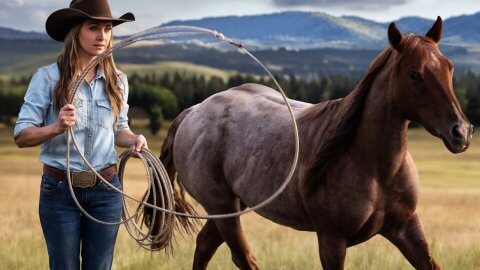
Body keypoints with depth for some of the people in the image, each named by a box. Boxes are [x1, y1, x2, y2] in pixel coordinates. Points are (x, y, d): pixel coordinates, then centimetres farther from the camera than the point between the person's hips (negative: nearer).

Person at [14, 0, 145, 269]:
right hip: (60, 190, -3)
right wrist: (55, 127, -28)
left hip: (106, 189, 3)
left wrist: (134, 139, -8)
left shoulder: (118, 80, 3)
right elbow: (22, 135, -9)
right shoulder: (48, 77, -8)